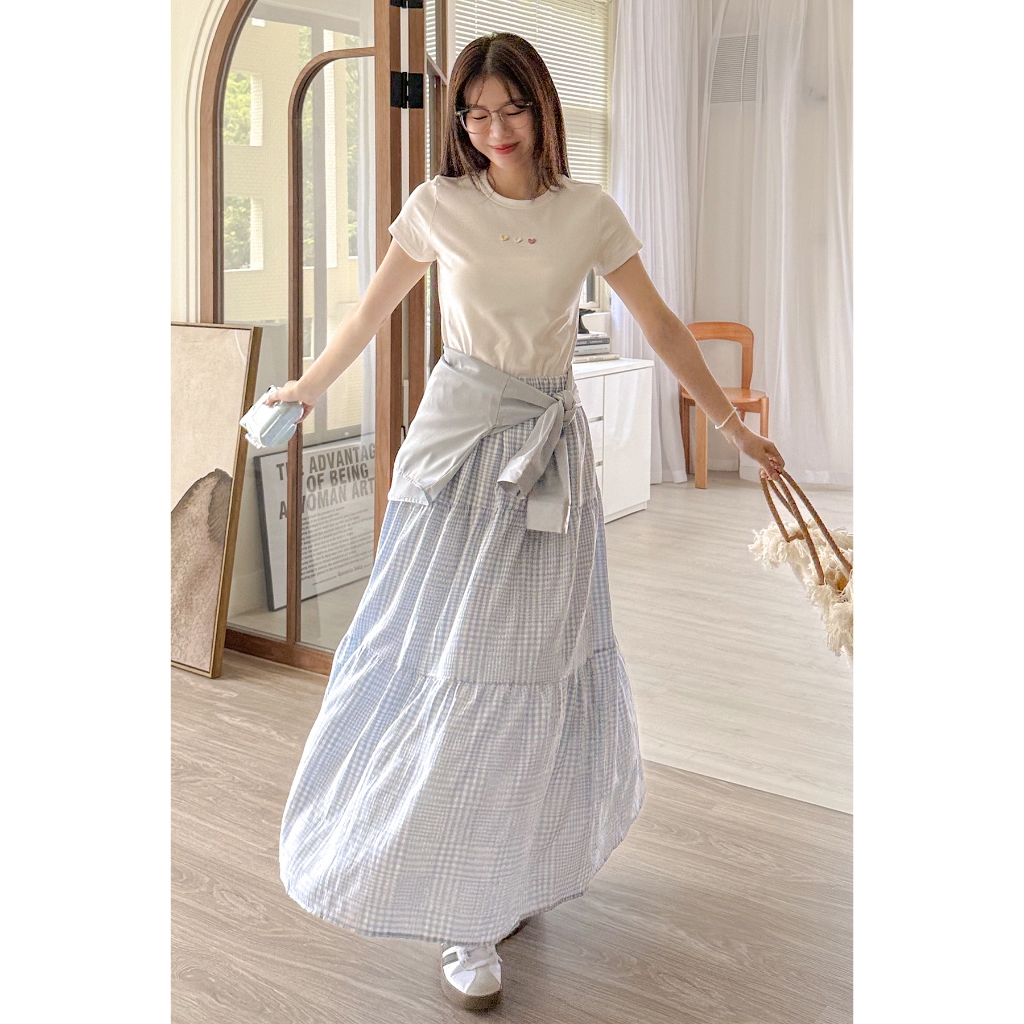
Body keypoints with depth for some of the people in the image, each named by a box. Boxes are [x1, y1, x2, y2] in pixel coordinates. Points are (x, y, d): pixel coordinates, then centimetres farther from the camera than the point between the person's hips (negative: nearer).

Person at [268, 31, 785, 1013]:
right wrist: (308, 386, 23)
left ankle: (513, 873, 25)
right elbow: (373, 308, 13)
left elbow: (661, 325, 6)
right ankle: (464, 919, 9)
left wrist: (735, 426, 8)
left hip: (548, 446, 2)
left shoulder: (589, 212, 1)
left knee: (535, 655, 5)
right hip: (458, 437, -1)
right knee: (445, 648, -4)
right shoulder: (439, 204, -1)